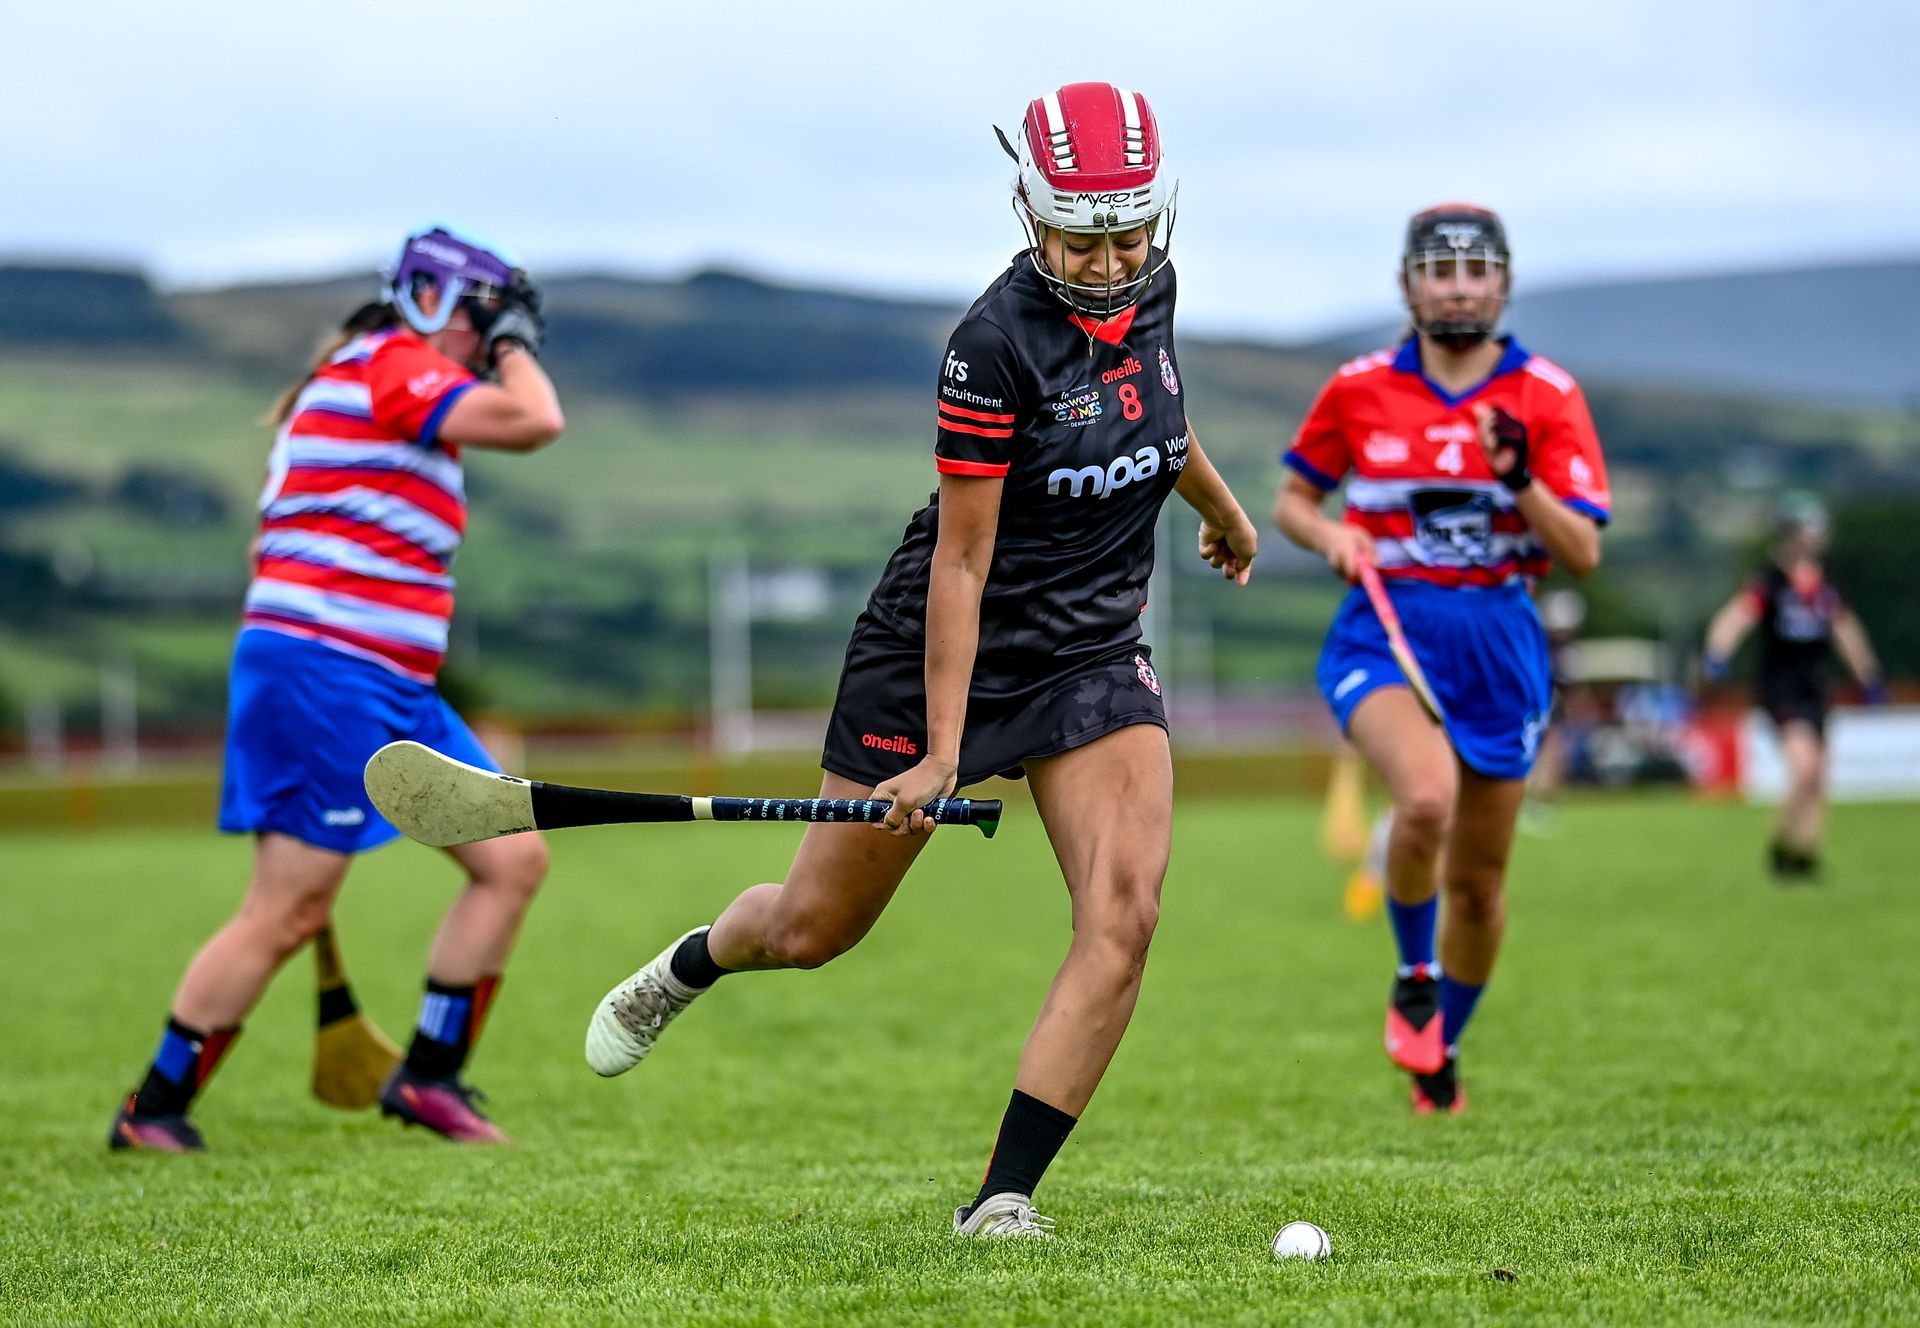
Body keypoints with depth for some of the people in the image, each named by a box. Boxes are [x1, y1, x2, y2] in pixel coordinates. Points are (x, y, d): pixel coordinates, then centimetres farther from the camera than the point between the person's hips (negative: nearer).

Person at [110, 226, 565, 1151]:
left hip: (394, 691, 11)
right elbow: (535, 422, -18)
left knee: (515, 859, 7)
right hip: (322, 675, -11)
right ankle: (152, 1111, 1)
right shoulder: (387, 364, -9)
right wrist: (515, 340, -3)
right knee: (285, 914, -9)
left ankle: (429, 1076, 12)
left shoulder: (389, 381, 21)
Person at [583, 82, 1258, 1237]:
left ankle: (1005, 1195, -12)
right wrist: (940, 748, -24)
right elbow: (961, 560, -22)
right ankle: (687, 968, 45)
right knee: (811, 929, 9)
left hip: (1096, 655, 5)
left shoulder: (1148, 288, -4)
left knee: (1125, 913, -18)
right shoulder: (996, 343, -23)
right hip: (943, 652, -5)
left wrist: (1221, 507, 38)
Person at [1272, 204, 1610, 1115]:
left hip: (1499, 646, 2)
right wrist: (1332, 536, -7)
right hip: (1384, 632, -2)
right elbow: (1292, 500, 15)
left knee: (1477, 880, 9)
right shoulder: (1359, 390, 1)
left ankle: (1439, 1049, 35)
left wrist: (1518, 479, -21)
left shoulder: (1547, 397, -1)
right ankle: (1415, 975, -3)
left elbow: (1583, 554, -6)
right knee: (1427, 794, -31)